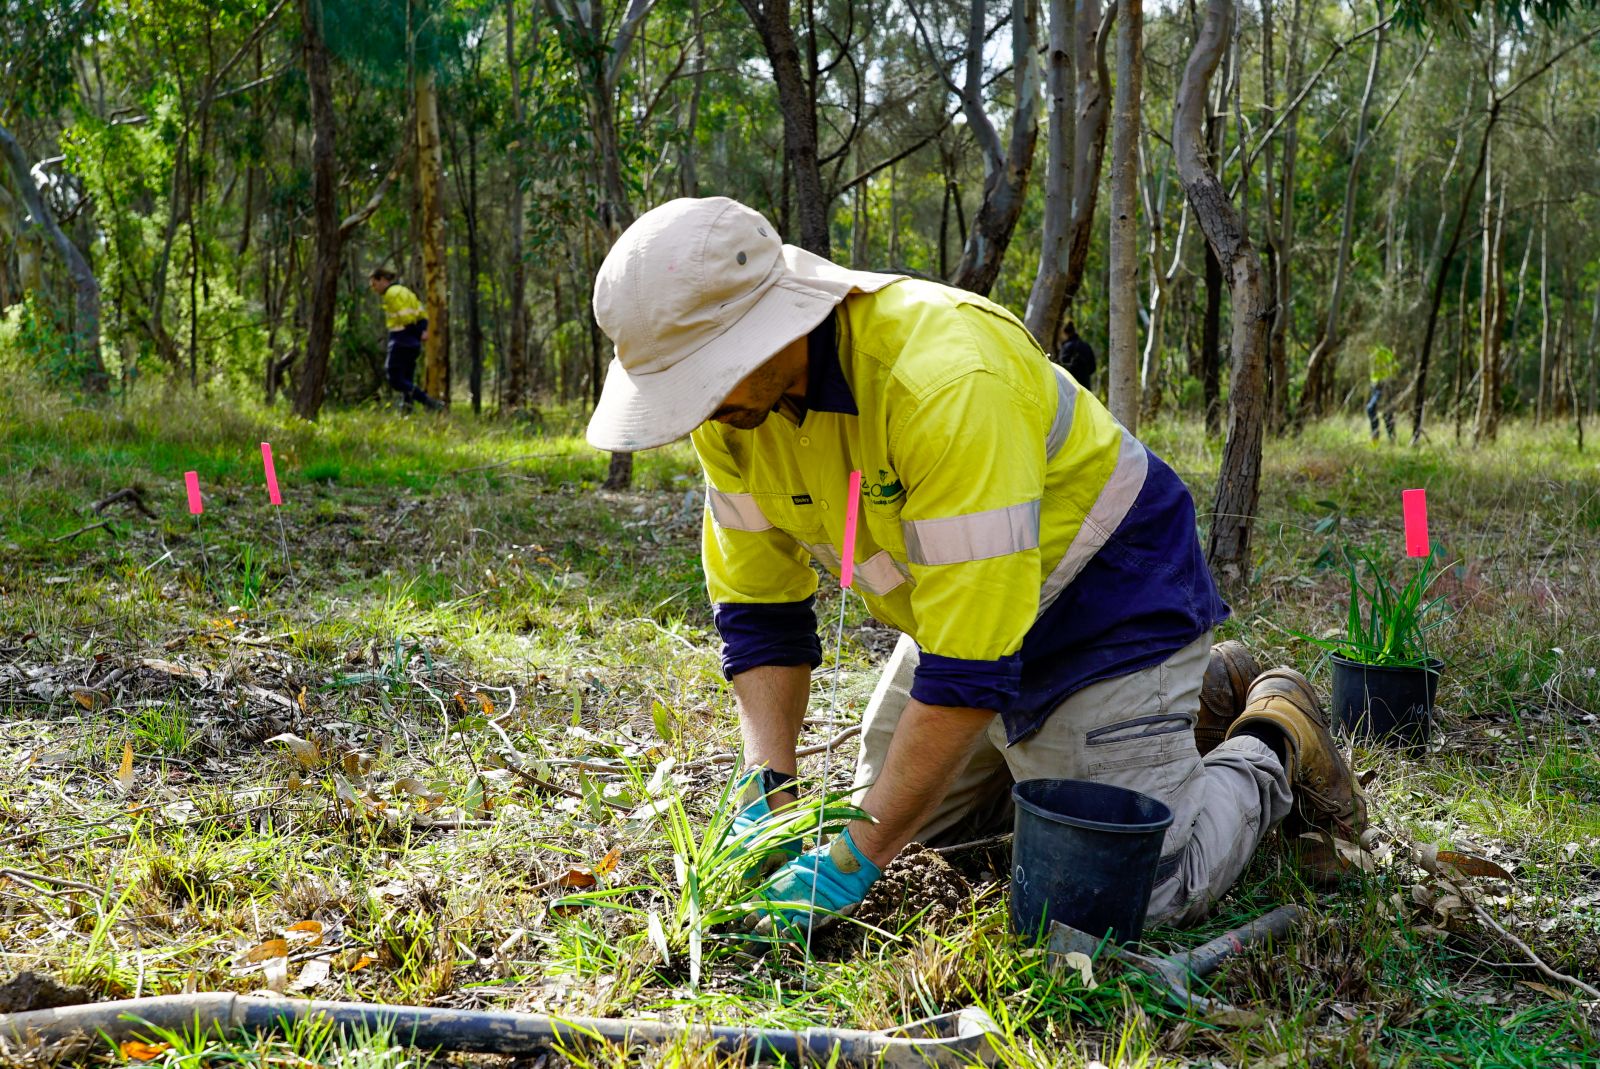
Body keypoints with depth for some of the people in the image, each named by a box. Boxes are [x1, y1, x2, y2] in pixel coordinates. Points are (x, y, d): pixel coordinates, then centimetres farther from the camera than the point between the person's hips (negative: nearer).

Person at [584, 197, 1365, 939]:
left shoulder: (946, 379, -38)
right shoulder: (737, 404, -13)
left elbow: (969, 668, -37)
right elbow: (757, 609, -3)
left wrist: (853, 862, -33)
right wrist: (768, 789, -16)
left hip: (1107, 592, -8)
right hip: (966, 601, 8)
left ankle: (1270, 746, 17)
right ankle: (1200, 698, 27)